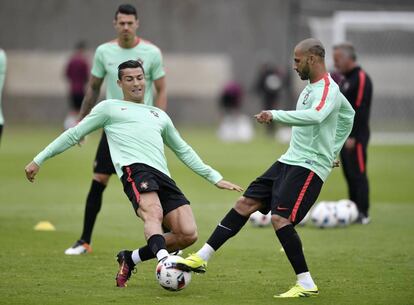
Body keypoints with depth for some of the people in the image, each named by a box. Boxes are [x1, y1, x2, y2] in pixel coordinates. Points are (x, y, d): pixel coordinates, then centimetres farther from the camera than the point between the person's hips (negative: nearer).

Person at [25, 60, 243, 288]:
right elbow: (74, 134, 23)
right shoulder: (109, 107, 23)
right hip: (134, 168, -5)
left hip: (163, 175, 5)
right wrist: (39, 160, 19)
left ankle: (130, 259, 3)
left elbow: (184, 151, 40)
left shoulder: (160, 115, 35)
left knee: (188, 234, -14)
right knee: (153, 213, -37)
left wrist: (215, 178, 34)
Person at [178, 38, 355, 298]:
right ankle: (202, 258, 12)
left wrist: (276, 115, -41)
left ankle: (307, 284, -13)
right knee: (246, 203, 7)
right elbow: (348, 115, 32)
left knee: (280, 218, -21)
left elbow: (314, 116, -38)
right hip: (290, 161, 10)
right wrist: (332, 151, 30)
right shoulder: (312, 87, 16)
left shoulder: (327, 89, -15)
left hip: (309, 166, -10)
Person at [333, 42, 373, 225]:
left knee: (358, 174, -8)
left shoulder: (361, 79, -12)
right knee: (349, 174, 10)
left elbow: (360, 110, -19)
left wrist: (352, 136, -22)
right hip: (345, 135, 9)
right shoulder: (345, 79, 18)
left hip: (355, 137, -9)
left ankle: (363, 214, -7)